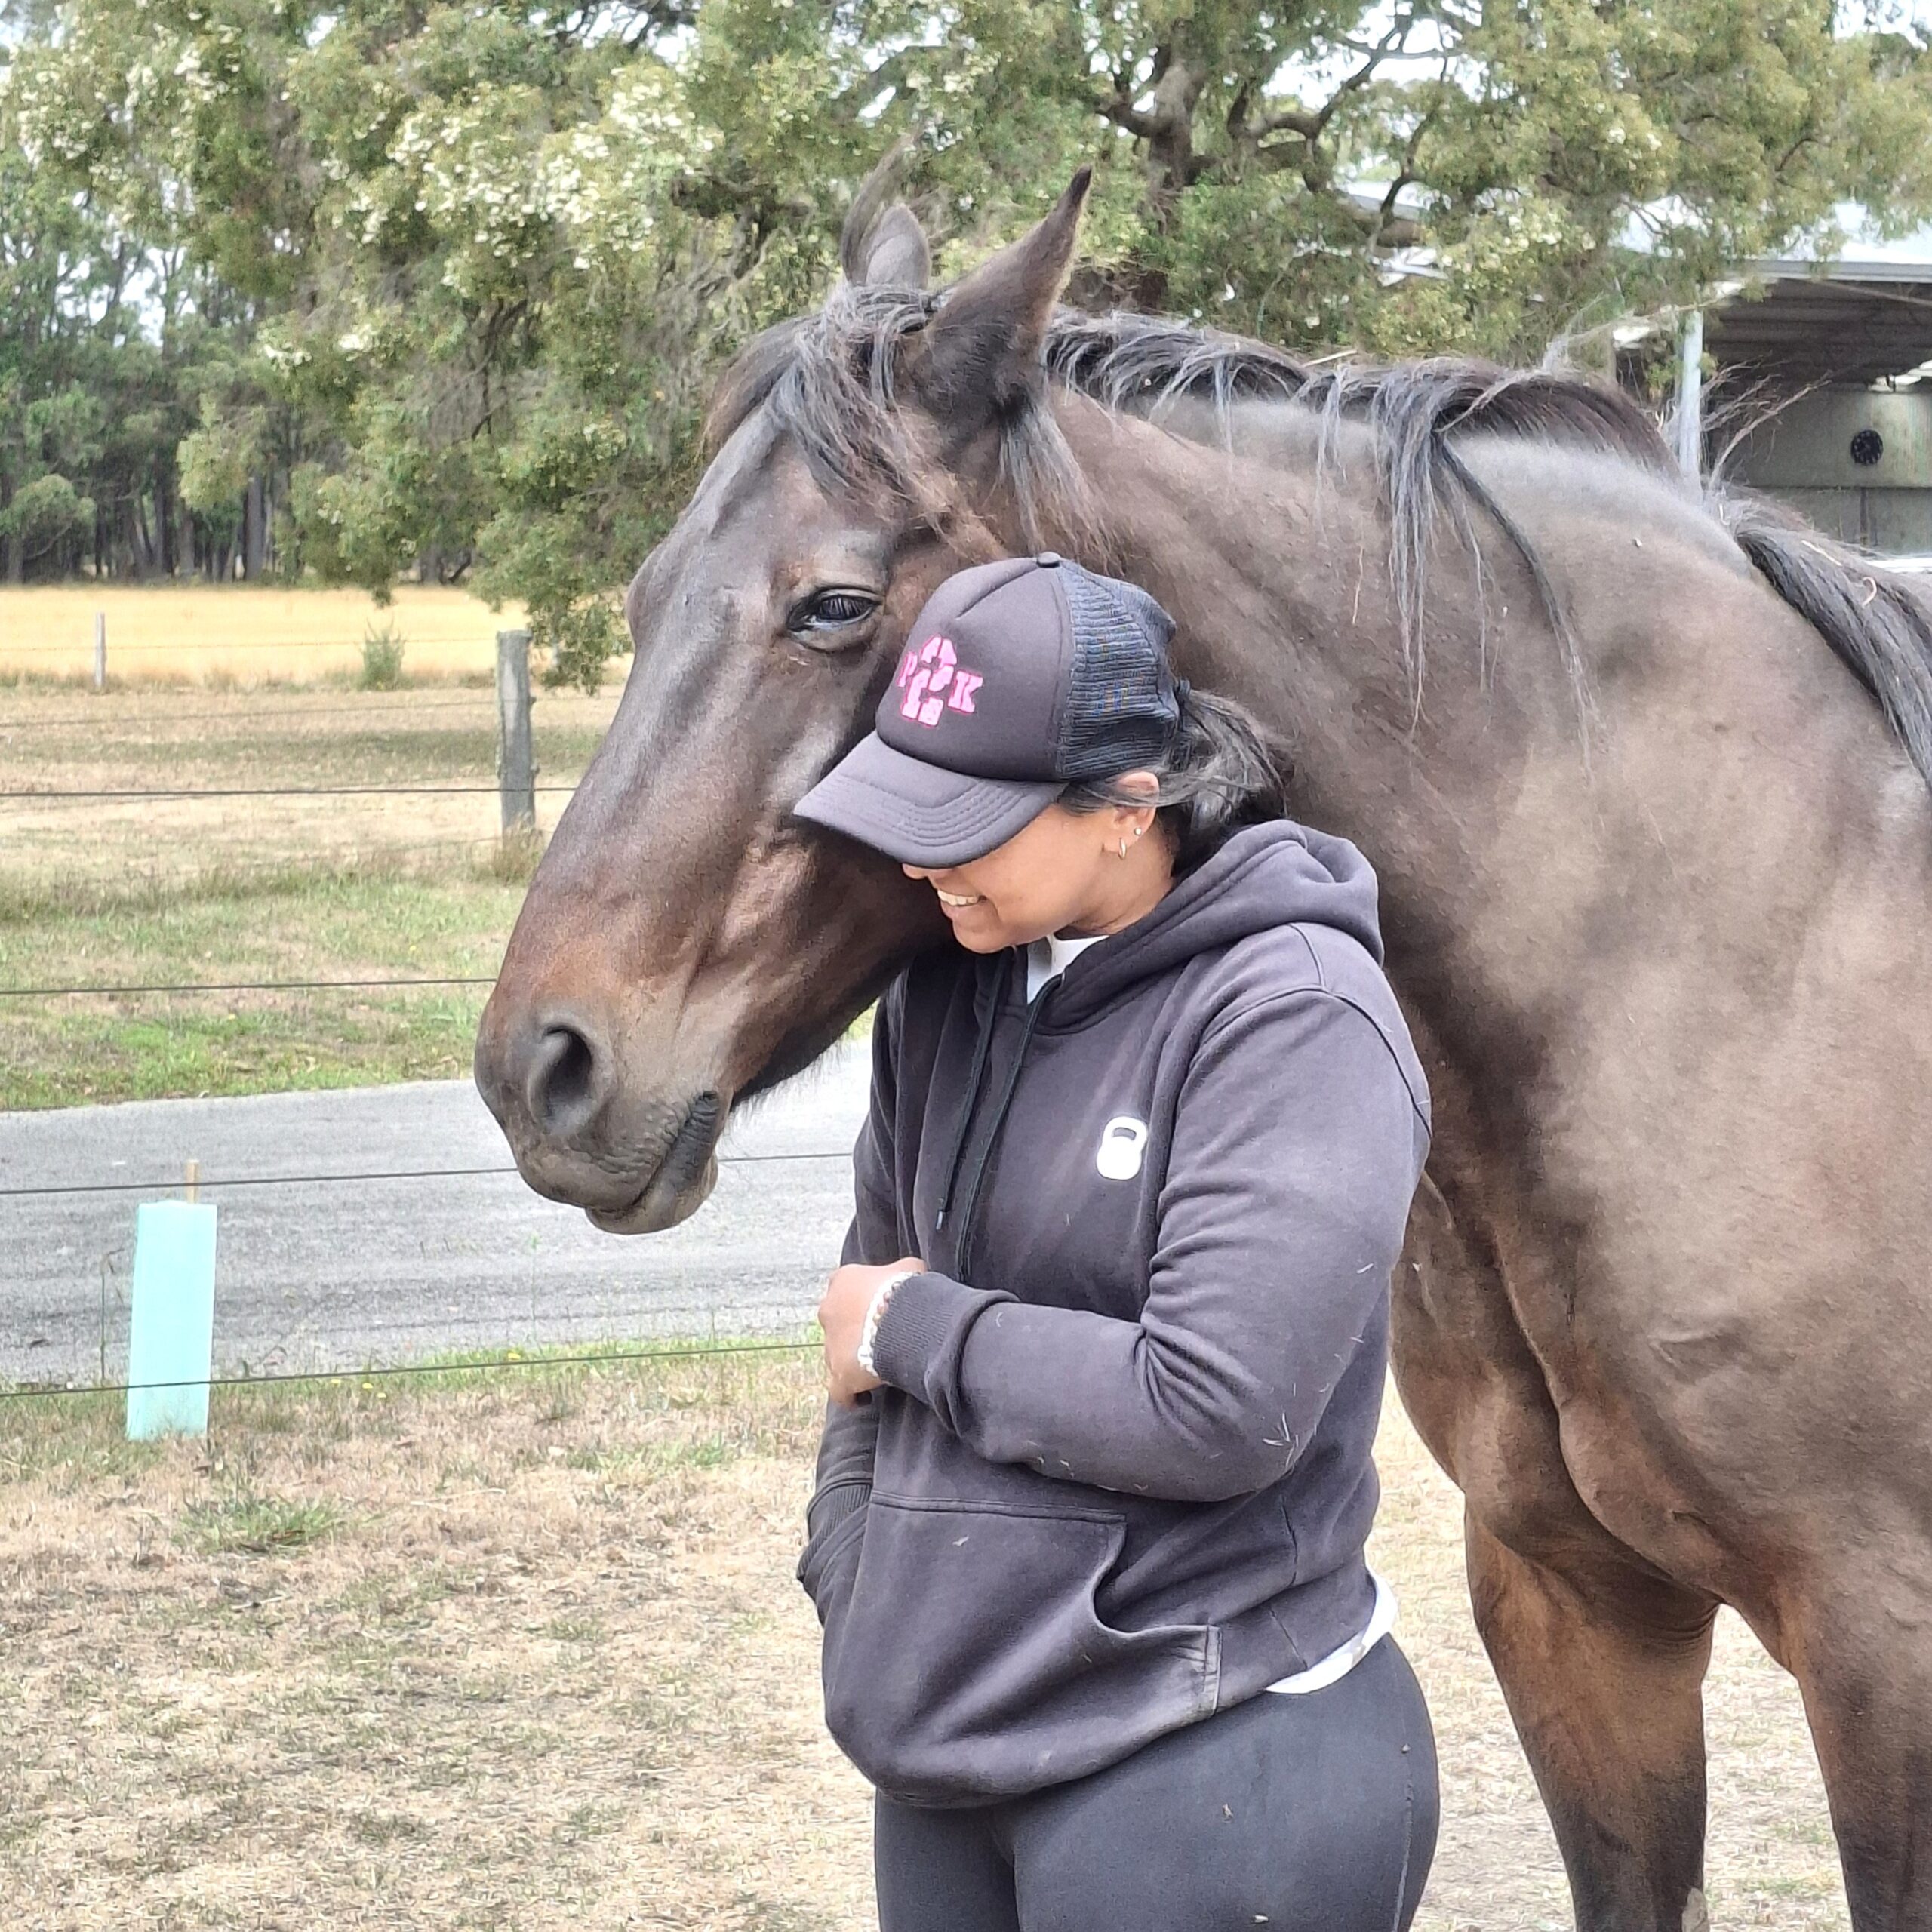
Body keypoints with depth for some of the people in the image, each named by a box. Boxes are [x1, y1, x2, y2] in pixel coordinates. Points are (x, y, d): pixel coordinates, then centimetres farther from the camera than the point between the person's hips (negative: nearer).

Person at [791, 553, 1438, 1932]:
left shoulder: (1294, 1017, -17)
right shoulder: (952, 988, 4)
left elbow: (1211, 1412, -24)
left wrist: (916, 1329, -13)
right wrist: (854, 1589, 6)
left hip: (1207, 1768, -7)